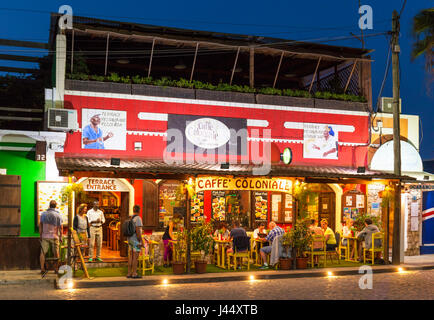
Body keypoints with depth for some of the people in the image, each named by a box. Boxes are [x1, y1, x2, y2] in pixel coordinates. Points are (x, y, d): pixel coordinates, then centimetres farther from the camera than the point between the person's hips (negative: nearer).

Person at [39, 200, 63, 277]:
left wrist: (40, 235, 13)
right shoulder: (58, 215, -5)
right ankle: (56, 268, 13)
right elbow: (60, 227, -5)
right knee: (56, 253, 9)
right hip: (54, 236, -1)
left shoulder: (43, 214, 1)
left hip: (45, 236, 1)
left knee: (43, 252, 5)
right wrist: (60, 236, 4)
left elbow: (40, 225, 4)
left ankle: (42, 269, 0)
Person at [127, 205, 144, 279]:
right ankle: (134, 274, -3)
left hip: (130, 239, 9)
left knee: (131, 256, 9)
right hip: (136, 240, -9)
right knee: (136, 257, -5)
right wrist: (141, 241, -18)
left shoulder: (131, 218, 12)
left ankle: (129, 273, 10)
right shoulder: (138, 218, -15)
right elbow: (137, 230, -21)